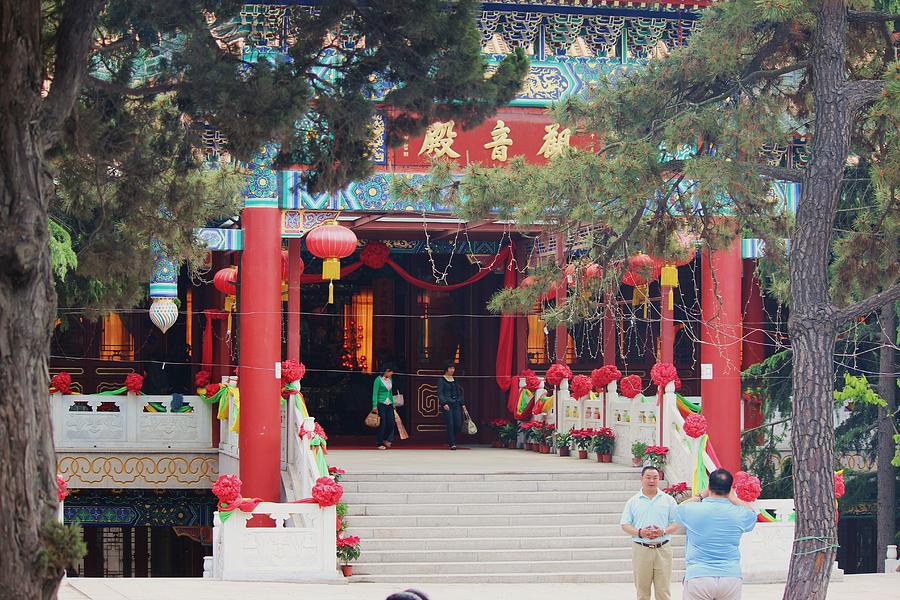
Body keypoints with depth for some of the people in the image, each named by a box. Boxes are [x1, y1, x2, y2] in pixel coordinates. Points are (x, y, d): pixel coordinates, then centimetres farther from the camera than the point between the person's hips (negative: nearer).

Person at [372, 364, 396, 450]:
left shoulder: (390, 379, 11)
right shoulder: (378, 379, -9)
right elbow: (375, 394, -10)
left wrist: (393, 403, 19)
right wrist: (375, 406, -15)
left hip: (389, 404, 6)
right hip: (381, 404, -6)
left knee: (391, 423, 0)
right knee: (382, 424, -6)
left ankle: (386, 439, 22)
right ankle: (379, 444, 3)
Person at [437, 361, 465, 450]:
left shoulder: (455, 380, 17)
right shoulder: (441, 379, -1)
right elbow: (440, 393, -7)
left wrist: (462, 403, 15)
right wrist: (444, 403, -19)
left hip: (456, 404, 5)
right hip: (447, 405, -5)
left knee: (458, 424, -2)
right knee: (450, 424, -10)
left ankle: (450, 441, 19)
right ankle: (452, 443, -4)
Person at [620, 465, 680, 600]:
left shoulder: (668, 500, 7)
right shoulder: (633, 501, 6)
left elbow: (676, 523, 6)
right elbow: (625, 525, 5)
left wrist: (664, 531, -14)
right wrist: (639, 532, -14)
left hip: (662, 550, 0)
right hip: (640, 550, 0)